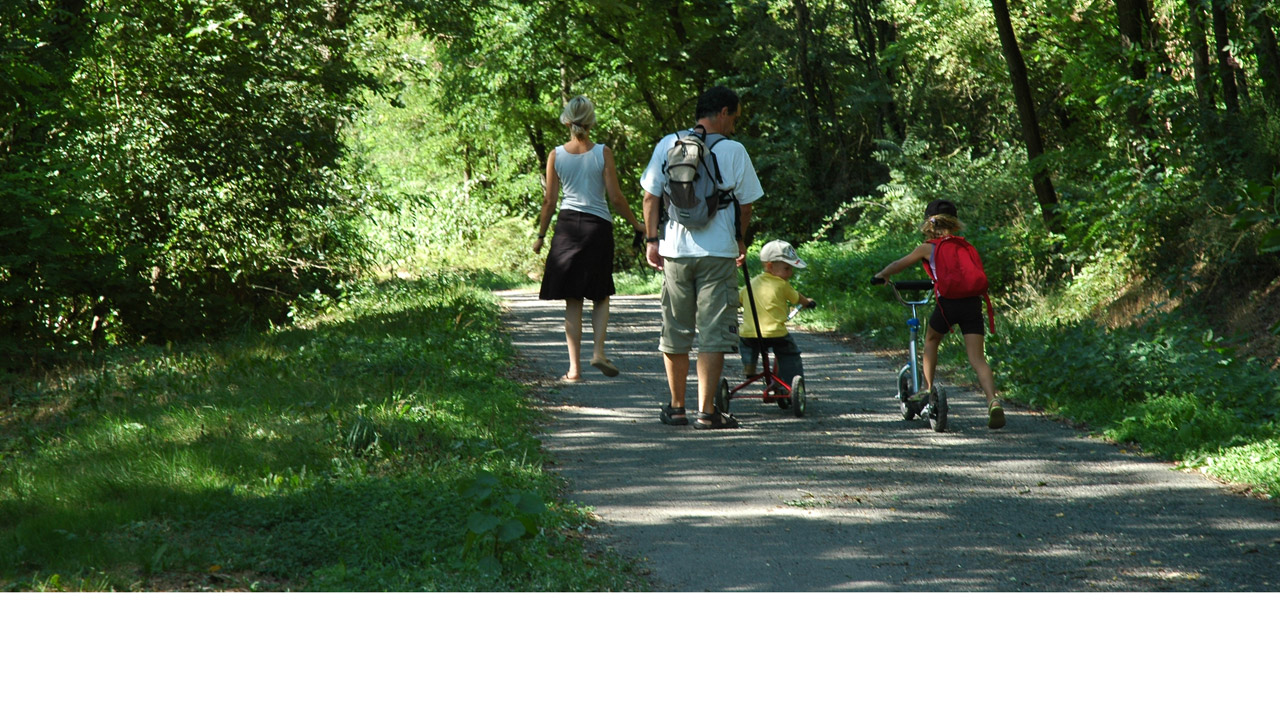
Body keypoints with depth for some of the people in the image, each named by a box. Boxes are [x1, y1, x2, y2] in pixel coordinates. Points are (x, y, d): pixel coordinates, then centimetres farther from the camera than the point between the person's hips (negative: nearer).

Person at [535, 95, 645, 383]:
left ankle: (575, 367, 2)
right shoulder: (603, 153, -4)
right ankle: (598, 351, -4)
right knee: (601, 296, 15)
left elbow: (549, 201, 2)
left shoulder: (556, 155, 0)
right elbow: (616, 197, -6)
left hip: (567, 226, 1)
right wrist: (636, 224, 8)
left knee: (572, 301, 5)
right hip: (598, 227, -1)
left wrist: (541, 235, 13)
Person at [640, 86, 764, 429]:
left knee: (675, 331, 13)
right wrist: (740, 241, 17)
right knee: (713, 333, -1)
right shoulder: (733, 151, -4)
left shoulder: (666, 145, 4)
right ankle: (707, 411, -4)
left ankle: (676, 407, 21)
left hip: (674, 250, 4)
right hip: (718, 252, -3)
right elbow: (745, 204, 2)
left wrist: (652, 240, 12)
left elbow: (650, 196, 4)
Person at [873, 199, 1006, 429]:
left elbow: (898, 265, 22)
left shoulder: (928, 248, 11)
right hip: (973, 302, 2)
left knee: (931, 340, 29)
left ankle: (927, 389, 29)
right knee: (978, 359, -1)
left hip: (947, 302, -2)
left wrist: (881, 275, 42)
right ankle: (993, 401, -22)